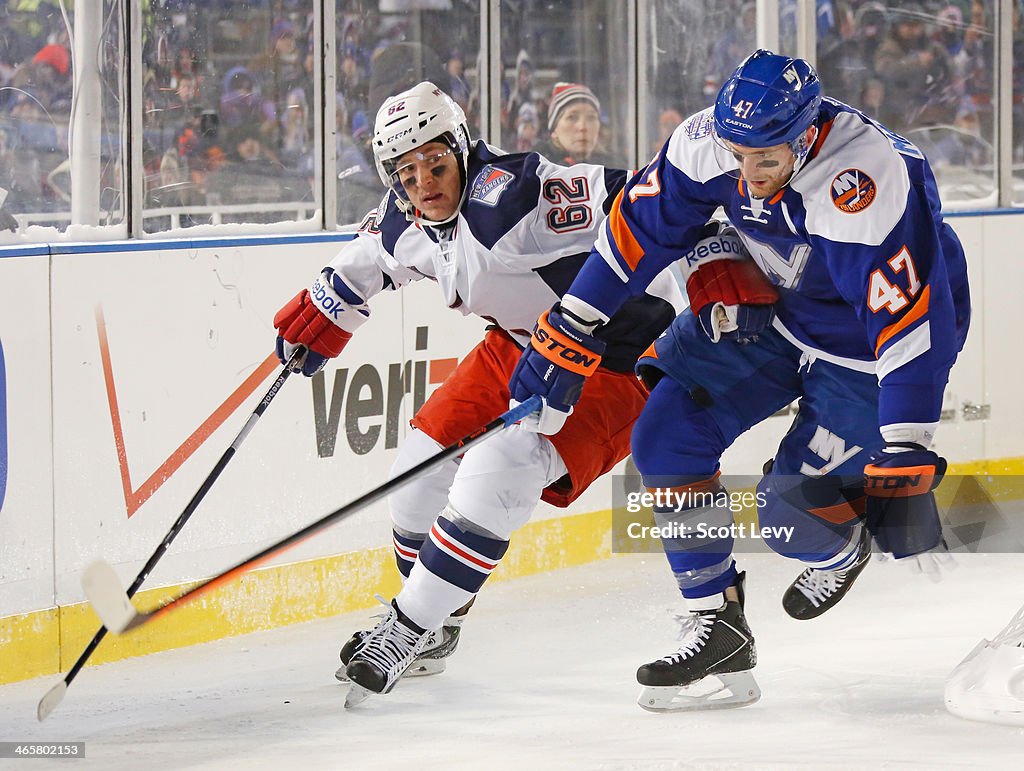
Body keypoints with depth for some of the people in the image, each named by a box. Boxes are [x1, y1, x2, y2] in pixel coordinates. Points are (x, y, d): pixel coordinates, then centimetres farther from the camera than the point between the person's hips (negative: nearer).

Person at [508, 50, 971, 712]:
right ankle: (717, 630, 1)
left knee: (791, 508, -13)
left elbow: (912, 322, -40)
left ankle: (846, 545, 24)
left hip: (864, 347, -6)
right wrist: (570, 331, -3)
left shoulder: (866, 187, -39)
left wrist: (905, 463, -43)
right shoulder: (709, 142, -21)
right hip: (772, 309, 6)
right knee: (666, 436, -6)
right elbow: (640, 224, -5)